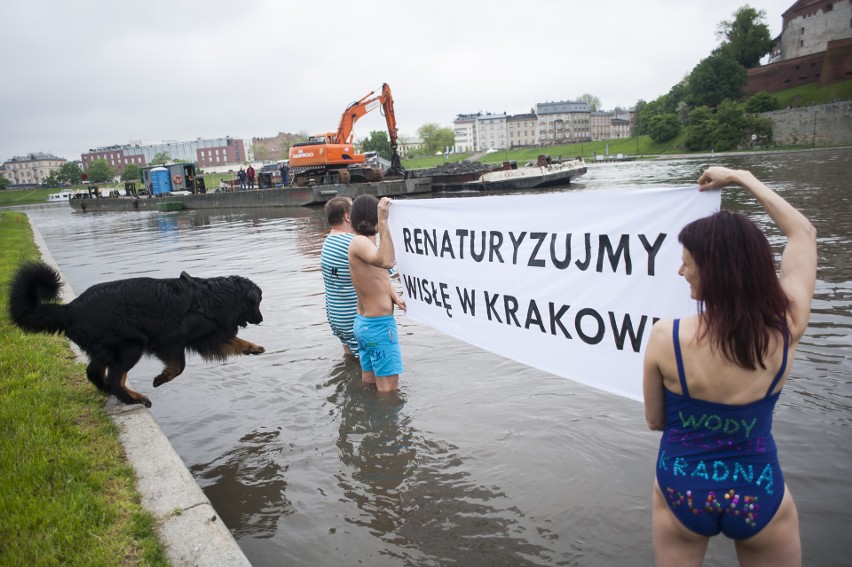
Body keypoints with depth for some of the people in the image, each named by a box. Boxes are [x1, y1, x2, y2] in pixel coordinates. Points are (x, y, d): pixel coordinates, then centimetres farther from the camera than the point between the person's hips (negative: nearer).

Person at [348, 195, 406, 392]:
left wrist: (394, 296, -1)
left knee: (368, 382, 20)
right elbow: (386, 262, -41)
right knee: (389, 388, -2)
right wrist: (384, 222, -40)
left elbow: (378, 278, 17)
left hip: (363, 323, 10)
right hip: (379, 325, -10)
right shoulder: (359, 242, -19)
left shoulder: (364, 242, 10)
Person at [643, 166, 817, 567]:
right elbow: (804, 233, 0)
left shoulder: (666, 336, -23)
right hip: (759, 495, 2)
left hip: (682, 489, -1)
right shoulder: (786, 328, -17)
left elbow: (655, 421, -7)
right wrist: (741, 177, 7)